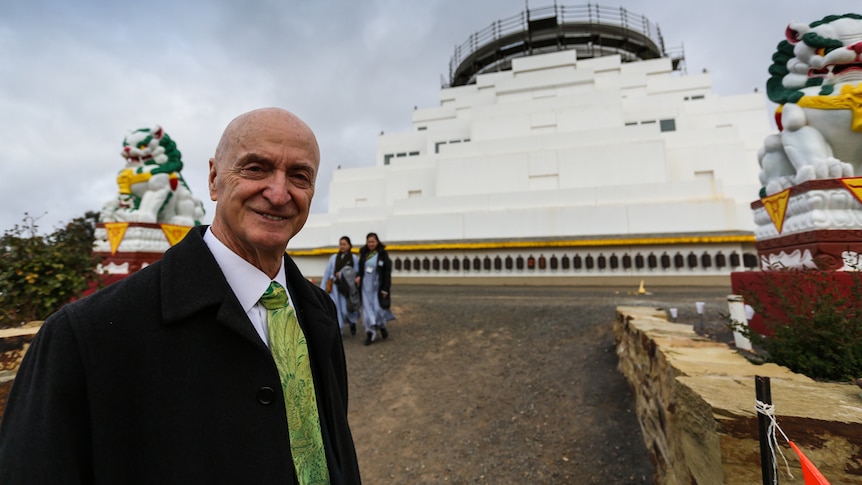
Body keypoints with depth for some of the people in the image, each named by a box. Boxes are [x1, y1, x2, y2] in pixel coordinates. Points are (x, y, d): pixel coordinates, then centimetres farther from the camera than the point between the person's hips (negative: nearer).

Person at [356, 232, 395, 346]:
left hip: (377, 286, -3)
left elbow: (387, 272, -8)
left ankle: (382, 327, 28)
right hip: (365, 286, 4)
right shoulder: (363, 253, 5)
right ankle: (371, 334, 12)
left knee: (378, 308, -2)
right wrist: (359, 277, -5)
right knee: (367, 309, 3)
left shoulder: (383, 254, -7)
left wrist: (385, 289, -11)